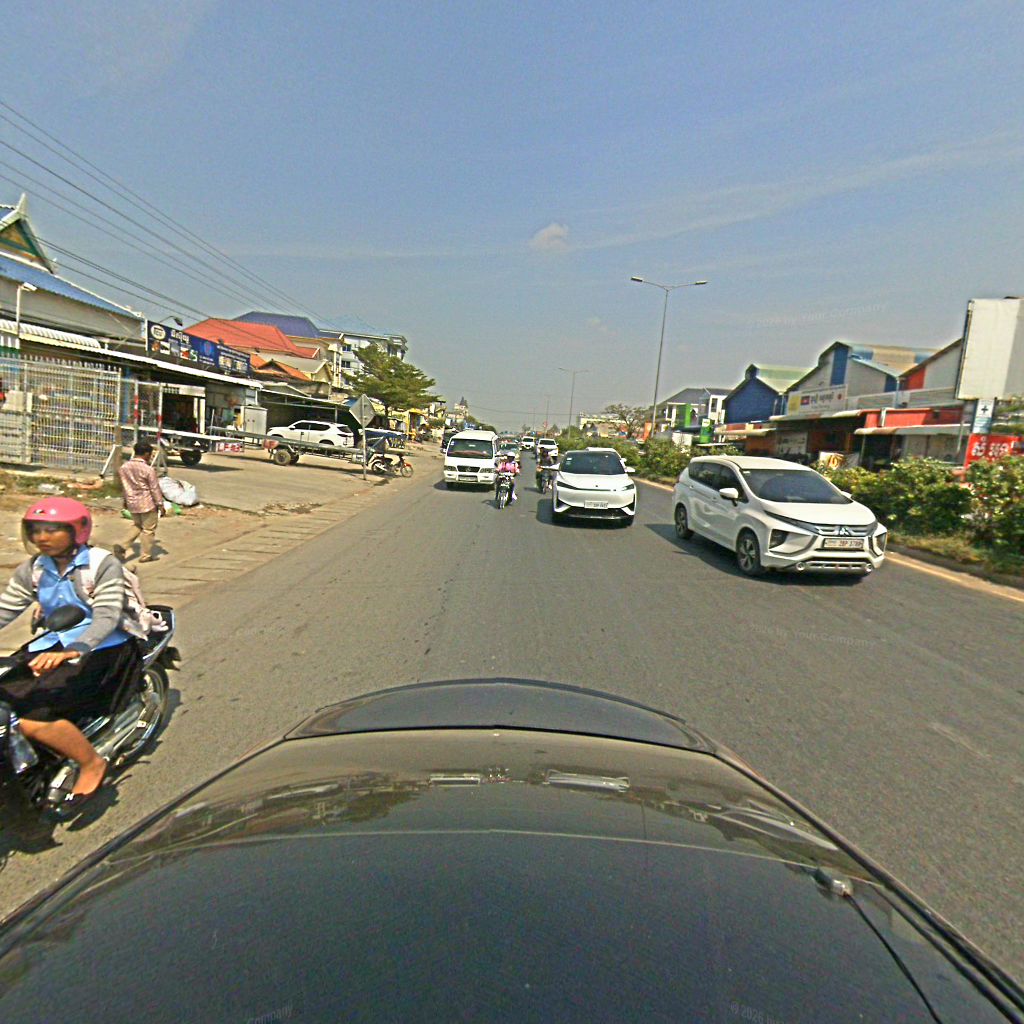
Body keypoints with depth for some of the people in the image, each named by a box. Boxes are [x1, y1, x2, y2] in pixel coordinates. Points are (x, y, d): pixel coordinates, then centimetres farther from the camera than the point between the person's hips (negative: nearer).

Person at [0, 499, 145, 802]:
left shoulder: (103, 565, -12)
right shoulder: (32, 569, 6)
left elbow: (106, 618, -22)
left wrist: (71, 651, -39)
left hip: (102, 649, -7)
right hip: (54, 646, 7)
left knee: (33, 717, -23)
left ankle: (91, 764, 0)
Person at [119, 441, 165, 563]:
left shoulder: (124, 467, 1)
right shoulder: (148, 469, -18)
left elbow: (125, 486, 12)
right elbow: (155, 489, -13)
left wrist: (126, 500, 24)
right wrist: (160, 504, -6)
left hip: (132, 503, 6)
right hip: (147, 504, -6)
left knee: (137, 526, 24)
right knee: (148, 530, 6)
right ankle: (146, 555, 13)